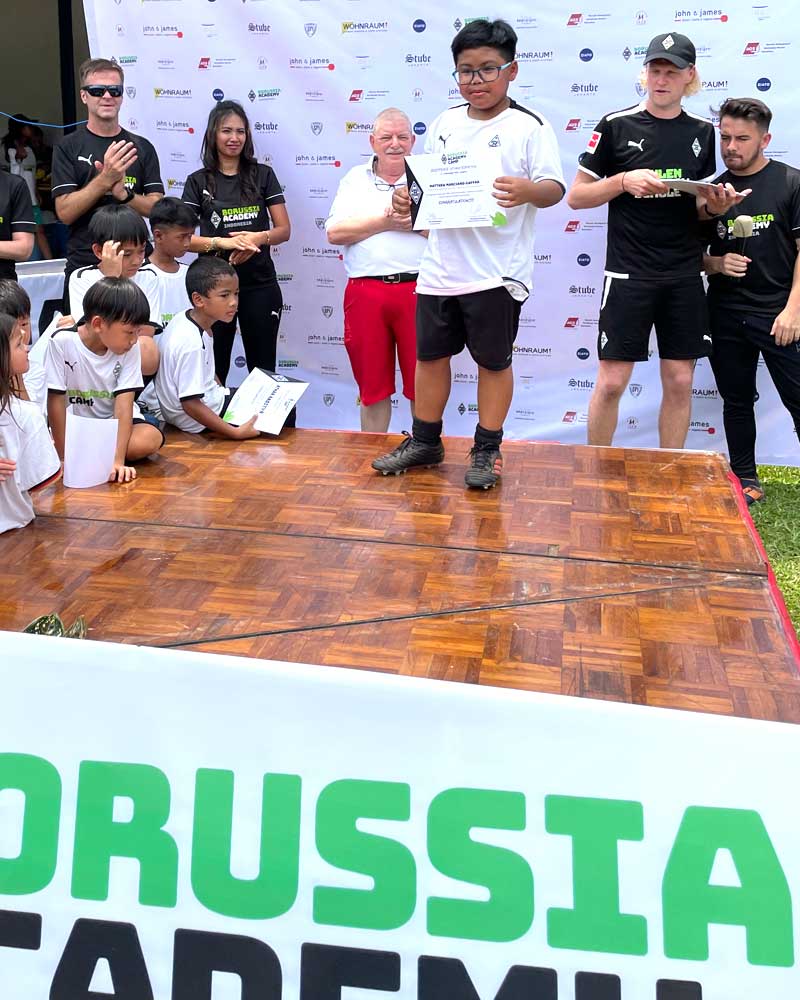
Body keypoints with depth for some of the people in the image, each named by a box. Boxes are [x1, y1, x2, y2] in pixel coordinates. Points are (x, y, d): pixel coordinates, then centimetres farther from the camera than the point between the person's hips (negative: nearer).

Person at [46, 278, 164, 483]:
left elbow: (124, 404, -18)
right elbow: (56, 401, -16)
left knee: (151, 439, -29)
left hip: (115, 423, 1)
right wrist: (65, 458, -19)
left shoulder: (130, 347, -13)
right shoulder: (62, 342, -19)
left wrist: (118, 460, -29)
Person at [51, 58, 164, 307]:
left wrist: (124, 194, -17)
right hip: (85, 266, -2)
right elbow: (65, 212, -8)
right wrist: (105, 178, -19)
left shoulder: (142, 147, 8)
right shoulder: (68, 148, 1)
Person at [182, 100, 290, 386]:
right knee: (214, 367, 7)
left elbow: (284, 230, 3)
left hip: (260, 284, 1)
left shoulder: (263, 175, 5)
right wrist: (223, 242, -21)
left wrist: (258, 238, -18)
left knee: (263, 368, 7)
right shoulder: (198, 181, 3)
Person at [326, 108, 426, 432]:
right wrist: (386, 221, -6)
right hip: (366, 292, 2)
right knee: (372, 384, 10)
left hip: (418, 289, -1)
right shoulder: (356, 179, 14)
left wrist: (414, 220, -13)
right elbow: (335, 232, 1)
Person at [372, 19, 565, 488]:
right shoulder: (445, 124, 10)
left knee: (493, 360, 7)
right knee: (430, 355, 13)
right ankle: (425, 441, 28)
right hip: (440, 268, 5)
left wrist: (528, 191, -33)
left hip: (497, 272, -5)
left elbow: (555, 188, -13)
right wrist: (408, 198, -3)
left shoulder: (529, 127, -6)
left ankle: (488, 449, 21)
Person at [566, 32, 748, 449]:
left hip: (685, 276, 4)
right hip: (628, 274, -4)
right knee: (611, 381, -4)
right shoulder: (616, 126, -1)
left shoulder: (701, 132, 11)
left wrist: (712, 205, -3)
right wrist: (625, 181, -15)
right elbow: (575, 196, 0)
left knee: (679, 382, 6)